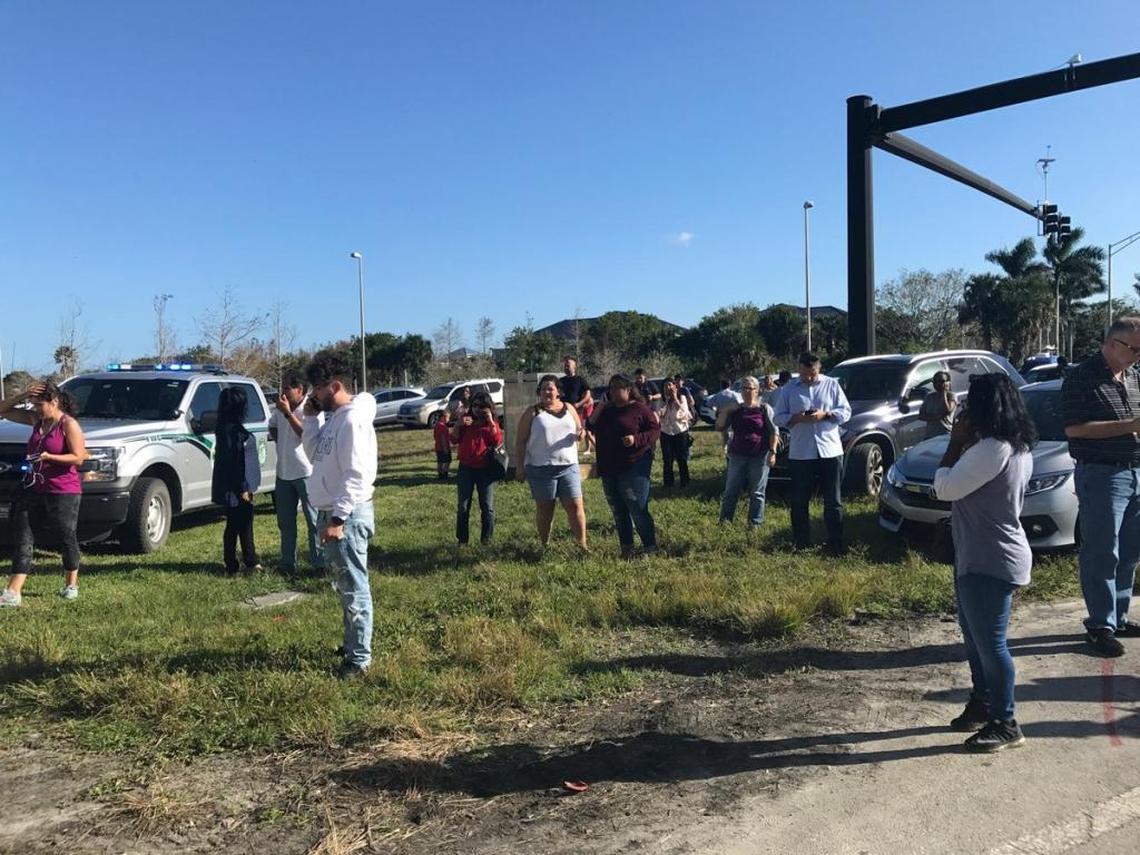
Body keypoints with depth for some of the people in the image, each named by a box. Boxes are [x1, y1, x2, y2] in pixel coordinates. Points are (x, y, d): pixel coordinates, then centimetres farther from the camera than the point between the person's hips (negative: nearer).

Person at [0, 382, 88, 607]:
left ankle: (71, 584, 25)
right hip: (32, 490, 7)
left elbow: (79, 458, -17)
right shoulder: (36, 419, 9)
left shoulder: (69, 424, -11)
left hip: (63, 492, -7)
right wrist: (23, 396, 0)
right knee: (22, 539, -1)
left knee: (66, 538, 6)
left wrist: (47, 457, -26)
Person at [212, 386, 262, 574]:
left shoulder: (234, 427, 11)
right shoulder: (230, 429, -18)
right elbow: (232, 461, -21)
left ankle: (250, 561, 24)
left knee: (245, 523, 15)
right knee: (235, 525, -1)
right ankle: (231, 566, 8)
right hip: (234, 489, -9)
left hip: (241, 487, 9)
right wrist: (242, 488, -19)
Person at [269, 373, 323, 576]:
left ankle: (319, 564, 3)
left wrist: (288, 413, -23)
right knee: (285, 521, 13)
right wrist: (279, 441, 5)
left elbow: (306, 434, -24)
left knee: (313, 521, -2)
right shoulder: (280, 409, 8)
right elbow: (273, 428, 25)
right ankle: (288, 563, 23)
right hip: (283, 473, 7)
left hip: (306, 473, -7)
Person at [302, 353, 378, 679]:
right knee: (343, 585, 20)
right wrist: (311, 419, 7)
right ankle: (351, 644, 34)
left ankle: (359, 658, 7)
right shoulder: (332, 417, 12)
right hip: (332, 513, 10)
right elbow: (314, 453, 18)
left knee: (354, 589, -2)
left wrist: (338, 519, -24)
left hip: (348, 515, -10)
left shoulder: (353, 419, -19)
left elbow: (356, 476, -23)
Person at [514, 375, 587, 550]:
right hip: (541, 469, -2)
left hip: (568, 467, 2)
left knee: (575, 505, -4)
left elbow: (579, 431, 20)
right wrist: (520, 465, -6)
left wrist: (581, 434, -4)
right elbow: (520, 441, 1)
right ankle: (545, 545, 18)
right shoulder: (532, 412, 2)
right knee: (544, 509, 6)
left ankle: (582, 544, 4)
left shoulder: (569, 409, 11)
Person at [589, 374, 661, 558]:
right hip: (609, 469, 7)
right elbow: (596, 431, 19)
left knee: (638, 511, -5)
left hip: (634, 468, -7)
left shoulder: (640, 409, -7)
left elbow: (655, 430, -8)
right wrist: (596, 415, 0)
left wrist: (637, 439, -23)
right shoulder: (607, 410, 13)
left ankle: (650, 548, 6)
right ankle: (626, 549, 22)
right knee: (618, 512, 12)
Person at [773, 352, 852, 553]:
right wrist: (797, 418, -14)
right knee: (799, 501, 4)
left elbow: (845, 412, 4)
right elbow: (778, 417, 4)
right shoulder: (789, 389, 5)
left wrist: (825, 415, -13)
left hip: (830, 451, 0)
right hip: (800, 454, 0)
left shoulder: (832, 384, 5)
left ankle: (836, 543, 14)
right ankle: (802, 544, 14)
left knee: (833, 501, 6)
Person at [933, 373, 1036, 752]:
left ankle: (1005, 724, 11)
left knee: (990, 643, -1)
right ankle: (982, 703, 35)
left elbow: (945, 489, -18)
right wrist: (966, 446, 6)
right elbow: (969, 484, 17)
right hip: (980, 557, 11)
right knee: (974, 637, 21)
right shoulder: (1017, 446, 10)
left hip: (991, 561, -11)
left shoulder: (993, 448, -23)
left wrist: (956, 443, -9)